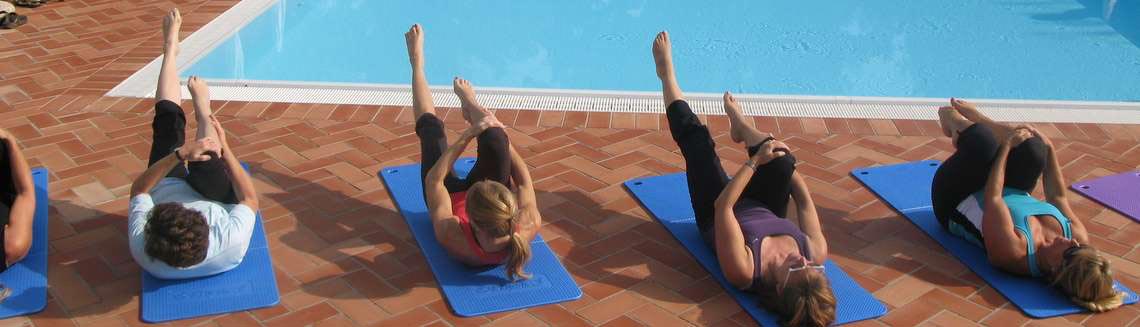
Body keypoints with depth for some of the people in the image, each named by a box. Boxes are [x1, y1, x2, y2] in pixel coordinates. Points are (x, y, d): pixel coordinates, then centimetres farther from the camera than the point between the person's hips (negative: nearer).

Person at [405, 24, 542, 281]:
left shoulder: (452, 237, -49)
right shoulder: (530, 226, -43)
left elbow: (434, 180, -32)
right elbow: (524, 179, -22)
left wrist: (467, 136, -34)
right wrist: (500, 132, -17)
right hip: (491, 201, 1)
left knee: (431, 128, 5)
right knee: (495, 139, -14)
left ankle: (417, 64, 37)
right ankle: (470, 104, 26)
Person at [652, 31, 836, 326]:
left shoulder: (743, 271, -46)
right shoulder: (817, 254, -33)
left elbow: (722, 206, -41)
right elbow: (805, 202, -16)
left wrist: (754, 162, -39)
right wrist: (783, 158, -12)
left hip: (715, 216, -3)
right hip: (764, 212, 4)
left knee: (695, 138, -7)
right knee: (780, 158, -16)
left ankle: (666, 73, 23)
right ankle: (739, 125, 23)